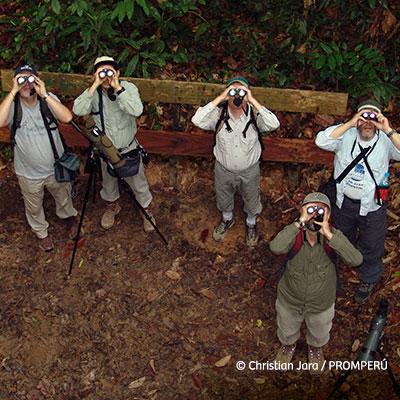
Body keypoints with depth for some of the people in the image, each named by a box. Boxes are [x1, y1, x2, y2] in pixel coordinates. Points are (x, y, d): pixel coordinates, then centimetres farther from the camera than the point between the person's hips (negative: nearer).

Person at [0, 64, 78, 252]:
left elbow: (67, 117, -30)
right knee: (34, 207, 22)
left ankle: (69, 217, 58)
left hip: (56, 168, 1)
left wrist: (44, 95, -35)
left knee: (63, 197, 27)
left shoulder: (49, 99, -11)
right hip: (28, 173, -1)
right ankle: (41, 232, 49)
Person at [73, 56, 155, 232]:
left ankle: (146, 211, 41)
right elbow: (78, 110, -32)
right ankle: (111, 207, 54)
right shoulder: (93, 93, -13)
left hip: (129, 149, -1)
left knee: (138, 183, 14)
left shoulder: (128, 87, -17)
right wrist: (94, 86, -35)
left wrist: (118, 88, -38)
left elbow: (137, 111, -35)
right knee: (108, 182, 24)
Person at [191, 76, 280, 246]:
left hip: (249, 171, -1)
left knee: (251, 201, 25)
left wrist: (253, 100, -37)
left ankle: (251, 223, 56)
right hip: (223, 170, 1)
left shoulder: (254, 114, -20)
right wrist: (219, 98, -34)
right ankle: (227, 219, 61)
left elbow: (273, 124, -39)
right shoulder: (219, 114, -19)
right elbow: (197, 120, -35)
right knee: (224, 199, 28)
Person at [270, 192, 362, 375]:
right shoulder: (293, 234, -28)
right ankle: (288, 345, 66)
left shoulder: (334, 236, -26)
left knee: (319, 333, 32)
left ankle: (315, 348, 67)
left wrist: (328, 234, -48)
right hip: (289, 302, 0)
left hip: (321, 305, 1)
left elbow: (356, 260, -43)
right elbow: (276, 248, -51)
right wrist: (300, 222, -49)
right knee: (287, 330, 31)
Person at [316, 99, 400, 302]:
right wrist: (349, 124, -33)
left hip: (372, 207, -1)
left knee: (371, 247, 18)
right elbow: (321, 141, -29)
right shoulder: (346, 134, -13)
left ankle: (368, 279, 45)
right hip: (344, 201, 1)